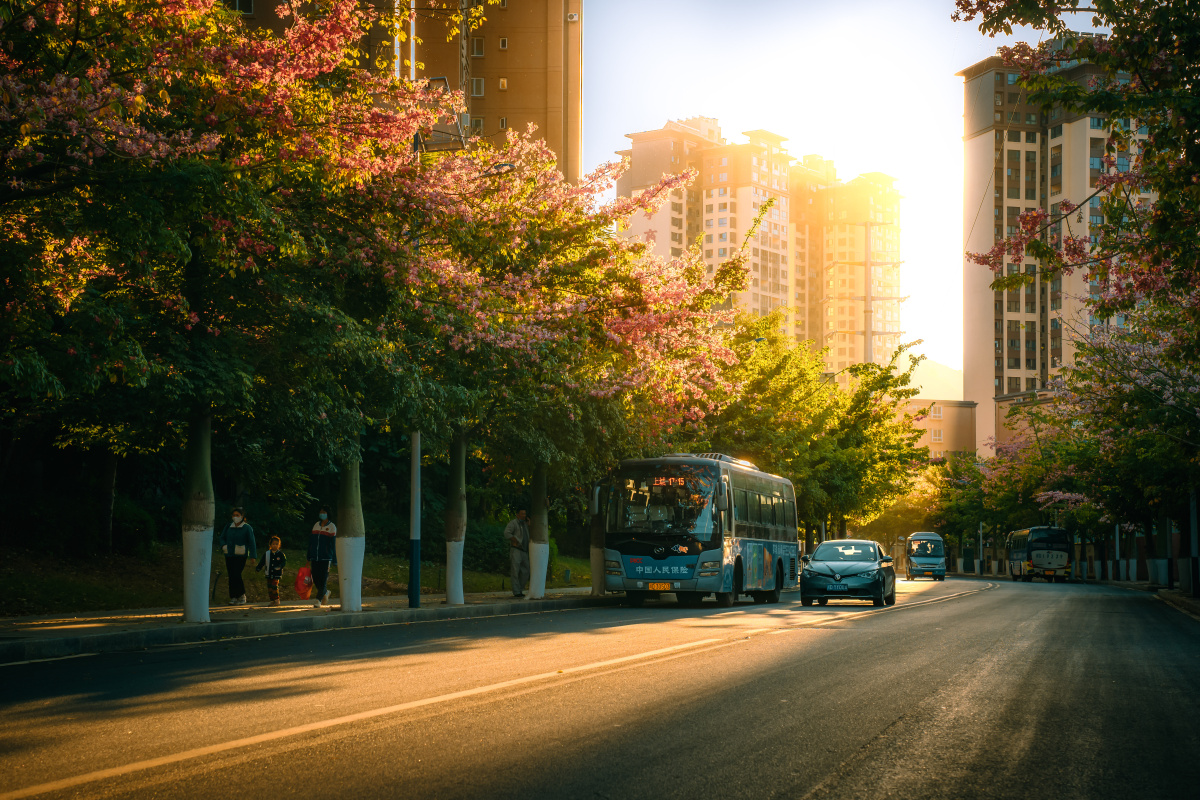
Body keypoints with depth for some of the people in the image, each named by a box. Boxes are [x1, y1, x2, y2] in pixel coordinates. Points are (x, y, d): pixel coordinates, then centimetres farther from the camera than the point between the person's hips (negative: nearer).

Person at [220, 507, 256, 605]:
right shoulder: (228, 527, 12)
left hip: (240, 556, -5)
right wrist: (223, 546, -1)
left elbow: (251, 542, -2)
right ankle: (233, 598, 7)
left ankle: (242, 596, -2)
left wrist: (253, 556, -9)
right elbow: (222, 538, 21)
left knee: (236, 575, -14)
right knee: (231, 576, 2)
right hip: (229, 555, 5)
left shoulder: (247, 528, -1)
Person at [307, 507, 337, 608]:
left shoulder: (332, 527, 2)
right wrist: (309, 558, 14)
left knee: (323, 579, -8)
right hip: (315, 557, 5)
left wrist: (334, 561, -6)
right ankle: (325, 592, 29)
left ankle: (318, 599, -6)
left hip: (326, 558, -5)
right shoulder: (316, 525, 15)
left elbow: (334, 543, -1)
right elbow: (311, 542, 17)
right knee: (316, 579, 4)